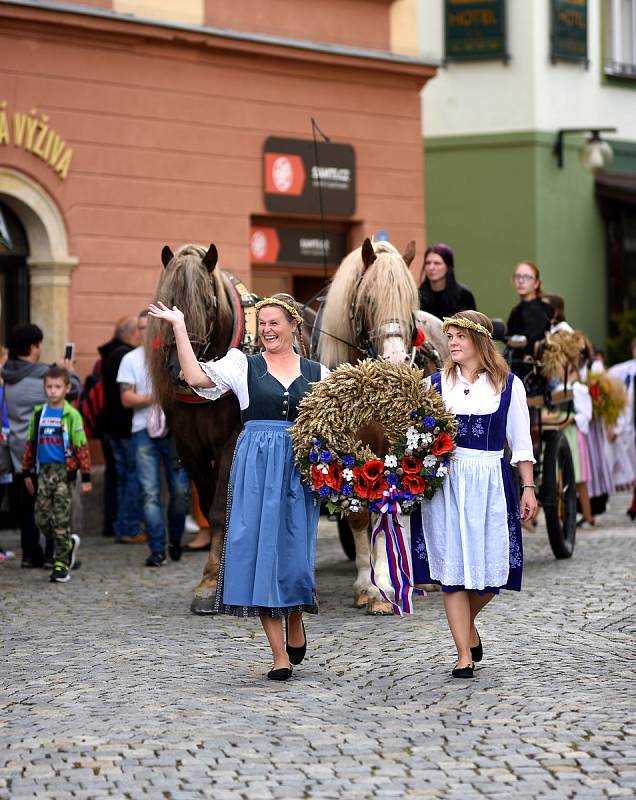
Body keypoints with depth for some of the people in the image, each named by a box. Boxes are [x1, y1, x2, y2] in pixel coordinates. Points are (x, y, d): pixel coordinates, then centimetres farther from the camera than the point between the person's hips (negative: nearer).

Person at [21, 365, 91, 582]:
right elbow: (31, 443, 15)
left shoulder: (71, 415, -6)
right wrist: (27, 472, 15)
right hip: (44, 472, 5)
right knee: (42, 518, 3)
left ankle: (61, 564, 3)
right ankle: (68, 543, 28)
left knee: (61, 520, -4)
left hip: (64, 472, -5)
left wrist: (85, 477, -7)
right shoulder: (38, 413, 8)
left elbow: (81, 447, -6)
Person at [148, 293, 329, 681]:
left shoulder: (316, 373, 11)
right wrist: (179, 328, -10)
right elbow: (197, 377, -9)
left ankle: (296, 624, 32)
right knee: (260, 549, -4)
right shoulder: (245, 365, 5)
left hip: (300, 470, 1)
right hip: (256, 468, -1)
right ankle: (280, 655, 0)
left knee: (296, 551, 1)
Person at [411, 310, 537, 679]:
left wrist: (528, 488, 3)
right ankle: (465, 654, 6)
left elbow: (521, 442, 7)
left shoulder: (509, 385, 4)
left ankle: (468, 623, 29)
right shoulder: (436, 383, 5)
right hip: (445, 482, 0)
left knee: (492, 567, -1)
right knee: (452, 568, -2)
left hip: (490, 482, 0)